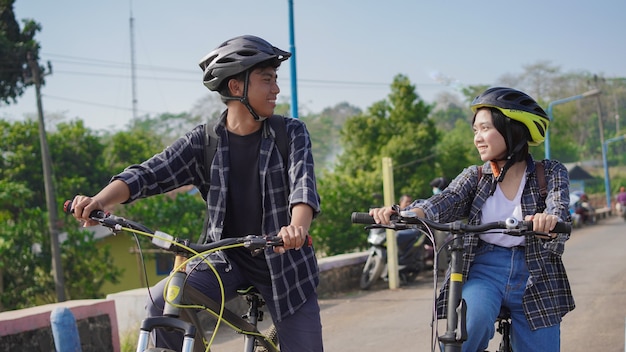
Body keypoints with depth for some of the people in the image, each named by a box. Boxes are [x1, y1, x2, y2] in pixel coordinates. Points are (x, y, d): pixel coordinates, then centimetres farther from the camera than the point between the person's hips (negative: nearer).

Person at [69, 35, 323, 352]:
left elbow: (303, 181, -23)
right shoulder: (204, 141, -4)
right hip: (224, 260, 0)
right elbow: (150, 173, -14)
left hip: (283, 263, 0)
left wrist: (298, 227, -46)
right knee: (162, 302, -25)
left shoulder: (291, 133, -6)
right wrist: (99, 200, -33)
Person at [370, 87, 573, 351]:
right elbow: (443, 203, -13)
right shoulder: (475, 177, 5)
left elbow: (559, 207, -19)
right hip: (484, 271, 0)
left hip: (534, 279, 0)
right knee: (472, 321, -32)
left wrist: (549, 220, -45)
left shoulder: (550, 173, 0)